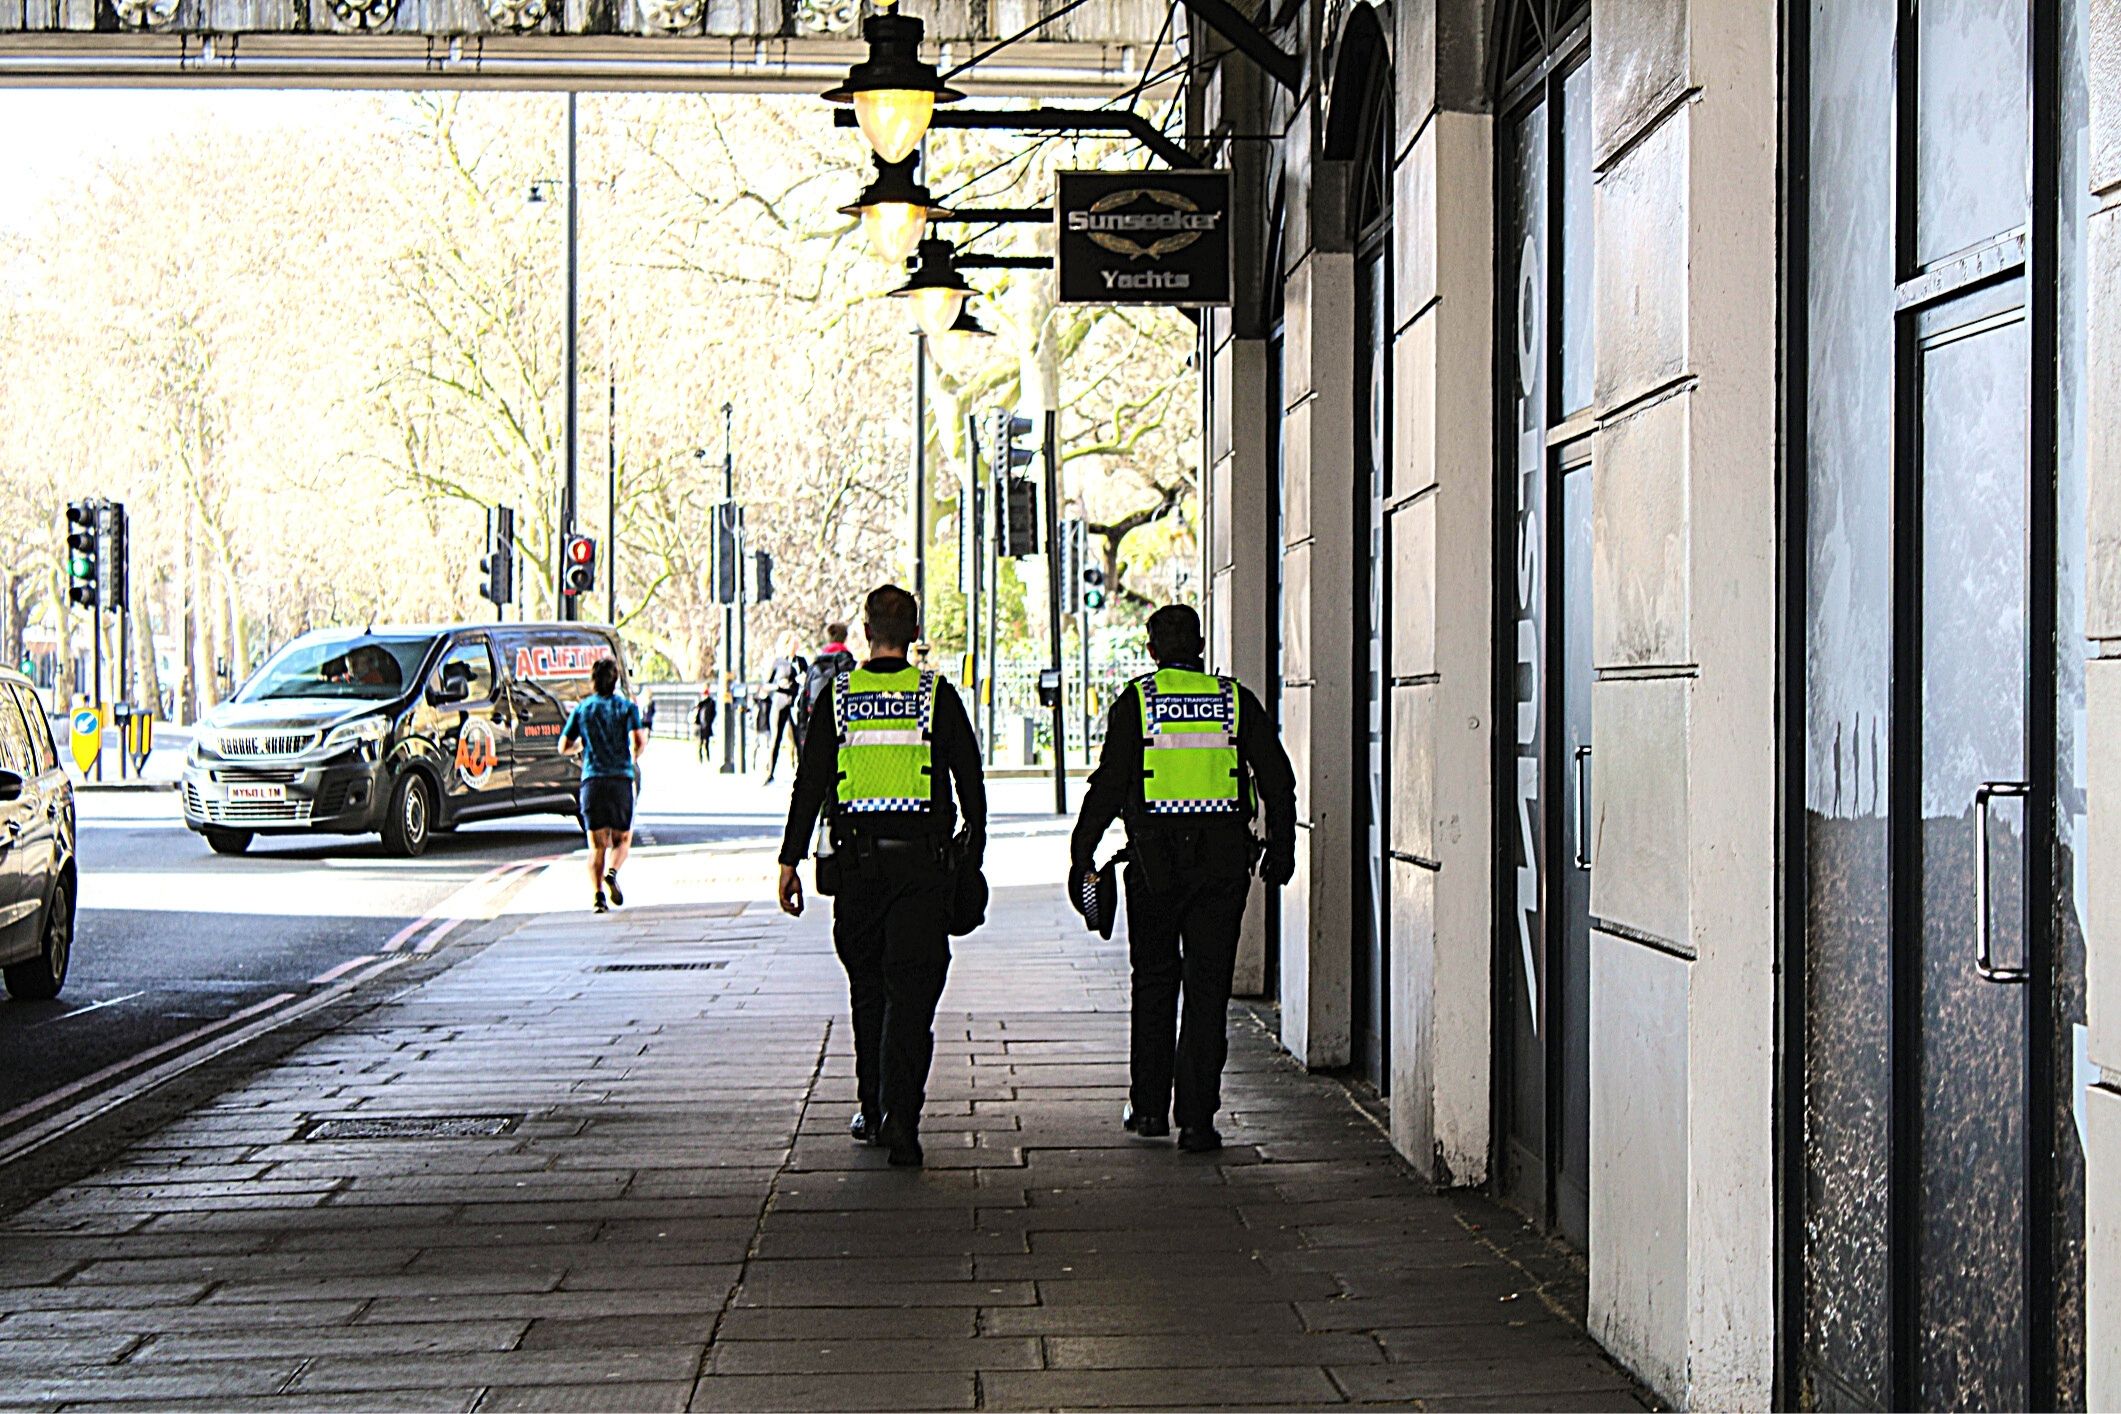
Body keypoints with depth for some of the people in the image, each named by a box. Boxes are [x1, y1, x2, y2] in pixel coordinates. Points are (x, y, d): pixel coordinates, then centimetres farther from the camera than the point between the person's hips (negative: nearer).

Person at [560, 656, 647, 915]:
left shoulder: (581, 709, 8)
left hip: (592, 780, 1)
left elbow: (564, 747, 8)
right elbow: (638, 740, -11)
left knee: (597, 845, 4)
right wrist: (635, 758, 11)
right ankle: (612, 873, -16)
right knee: (622, 839, 13)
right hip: (621, 779, -1)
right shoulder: (627, 707, 3)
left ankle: (598, 894, -14)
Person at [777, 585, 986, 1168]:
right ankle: (900, 1115, -16)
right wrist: (974, 847, 14)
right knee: (911, 989, -3)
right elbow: (970, 780, 3)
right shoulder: (938, 696, 0)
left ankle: (873, 1110, 23)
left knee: (868, 987, 16)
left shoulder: (838, 697, 2)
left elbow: (808, 785, 2)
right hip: (923, 858, -2)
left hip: (858, 858, 2)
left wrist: (790, 861, 5)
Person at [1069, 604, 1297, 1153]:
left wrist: (1081, 854, 0)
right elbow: (1277, 781, 6)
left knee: (1154, 983, 14)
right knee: (1208, 989, 4)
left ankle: (1149, 1107, 17)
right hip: (1222, 860, 1)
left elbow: (1108, 785, -6)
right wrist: (1280, 849, 17)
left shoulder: (1136, 701, 0)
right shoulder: (1236, 700, 6)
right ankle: (1197, 1121, 0)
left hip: (1155, 858, -1)